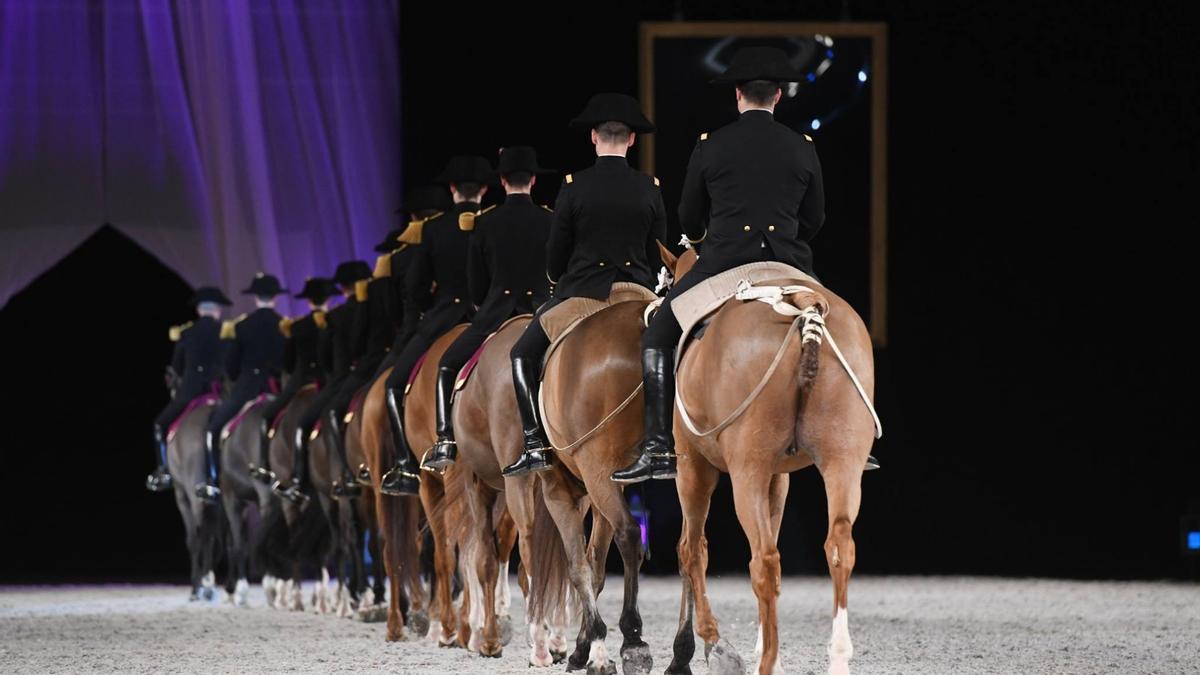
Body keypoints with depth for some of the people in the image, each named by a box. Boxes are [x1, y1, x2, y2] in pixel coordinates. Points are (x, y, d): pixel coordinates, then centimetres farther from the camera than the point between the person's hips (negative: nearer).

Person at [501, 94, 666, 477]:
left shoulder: (574, 188, -7)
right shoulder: (650, 190, 1)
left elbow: (554, 259, 0)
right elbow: (657, 255, 8)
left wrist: (557, 279, 21)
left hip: (581, 292, -3)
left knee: (523, 355, 11)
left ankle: (535, 445, -2)